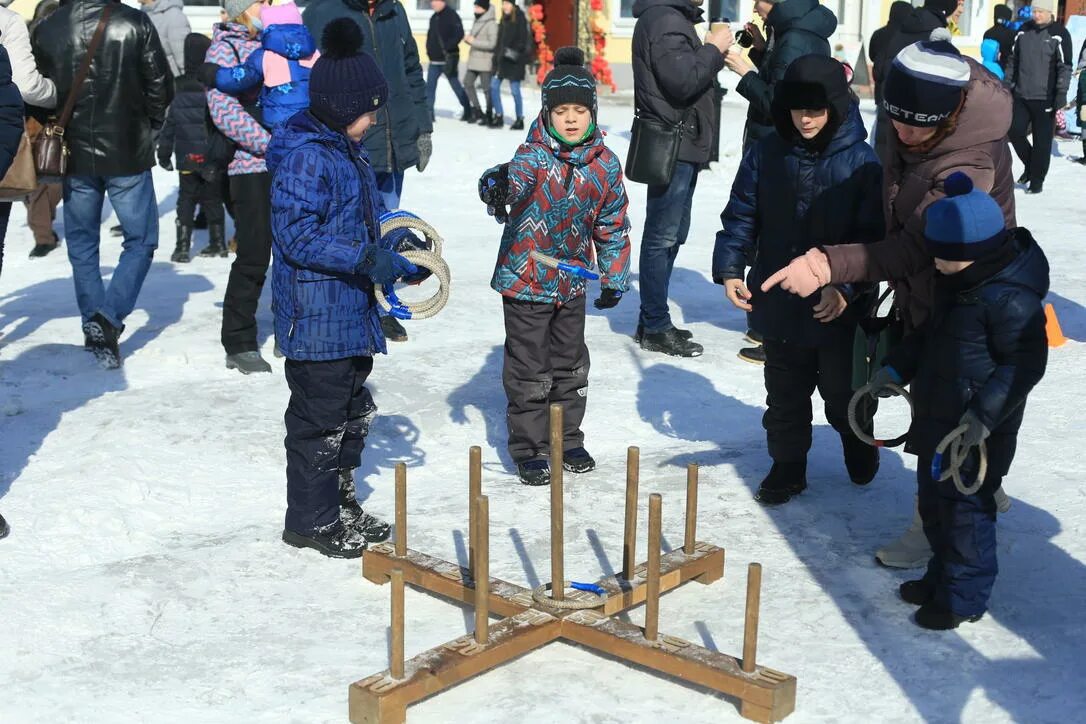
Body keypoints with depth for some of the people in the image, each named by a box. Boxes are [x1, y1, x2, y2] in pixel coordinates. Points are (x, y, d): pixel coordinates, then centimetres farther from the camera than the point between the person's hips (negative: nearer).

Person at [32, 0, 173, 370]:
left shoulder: (45, 31, -2)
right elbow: (161, 86, -6)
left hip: (74, 155, 3)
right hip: (127, 154, -3)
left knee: (81, 244, 15)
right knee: (141, 239, 9)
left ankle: (94, 329, 16)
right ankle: (109, 317, -8)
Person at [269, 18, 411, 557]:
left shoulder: (347, 150, 13)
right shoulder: (304, 156, -19)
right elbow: (297, 236, -24)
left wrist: (393, 260, 14)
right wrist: (366, 259, -26)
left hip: (352, 315, 10)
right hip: (317, 321, -10)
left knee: (354, 412, 19)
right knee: (319, 418, 1)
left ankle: (340, 504, 34)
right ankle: (311, 521, 14)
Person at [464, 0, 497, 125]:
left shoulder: (491, 24, -12)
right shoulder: (476, 22, 13)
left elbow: (492, 44, -18)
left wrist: (473, 42, -16)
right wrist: (468, 39, 0)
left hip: (485, 62, -8)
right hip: (473, 60, 8)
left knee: (486, 88, -1)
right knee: (467, 83, 6)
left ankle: (489, 115, 10)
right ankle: (477, 111, 14)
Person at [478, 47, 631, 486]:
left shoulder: (606, 165, -2)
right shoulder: (534, 156, -15)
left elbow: (612, 224, 8)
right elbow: (516, 177, -38)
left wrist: (615, 278, 13)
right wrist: (497, 187, -62)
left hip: (572, 282, 5)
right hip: (526, 280, -5)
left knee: (571, 364, 17)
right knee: (528, 370, 4)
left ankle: (568, 439, 34)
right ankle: (529, 449, 18)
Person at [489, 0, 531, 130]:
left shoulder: (520, 19, -8)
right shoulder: (504, 19, 13)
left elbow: (524, 40, -13)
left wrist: (516, 52, -23)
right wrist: (496, 56, 15)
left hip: (514, 61, -7)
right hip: (502, 59, 7)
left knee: (515, 90, -2)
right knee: (494, 86, 3)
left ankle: (520, 120, 8)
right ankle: (498, 116, 12)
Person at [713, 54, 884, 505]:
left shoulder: (861, 162, -13)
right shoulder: (767, 154, -3)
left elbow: (874, 236, -14)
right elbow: (741, 215, 5)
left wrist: (847, 287, -24)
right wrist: (729, 268, -5)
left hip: (839, 309, -3)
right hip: (778, 302, 3)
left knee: (842, 389, 16)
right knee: (784, 392, 16)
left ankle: (859, 445, 44)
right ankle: (787, 464, 32)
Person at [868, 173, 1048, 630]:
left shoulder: (1010, 299, -23)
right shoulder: (956, 282, 6)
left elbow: (1024, 363, -21)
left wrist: (986, 412, -27)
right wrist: (896, 369, 12)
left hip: (975, 433, -10)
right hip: (937, 420, 10)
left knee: (964, 508, 0)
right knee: (933, 502, 20)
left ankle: (965, 597, 15)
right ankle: (942, 577, 36)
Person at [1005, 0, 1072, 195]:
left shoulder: (1059, 34, -7)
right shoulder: (1024, 31, 7)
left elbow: (1065, 67, -8)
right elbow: (1013, 60, 15)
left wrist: (1061, 95, -14)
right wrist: (1007, 86, 13)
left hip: (1045, 98, -4)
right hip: (1021, 96, 4)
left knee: (1042, 141, 1)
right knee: (1015, 131, 2)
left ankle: (1037, 181, 12)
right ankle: (1030, 166, 26)